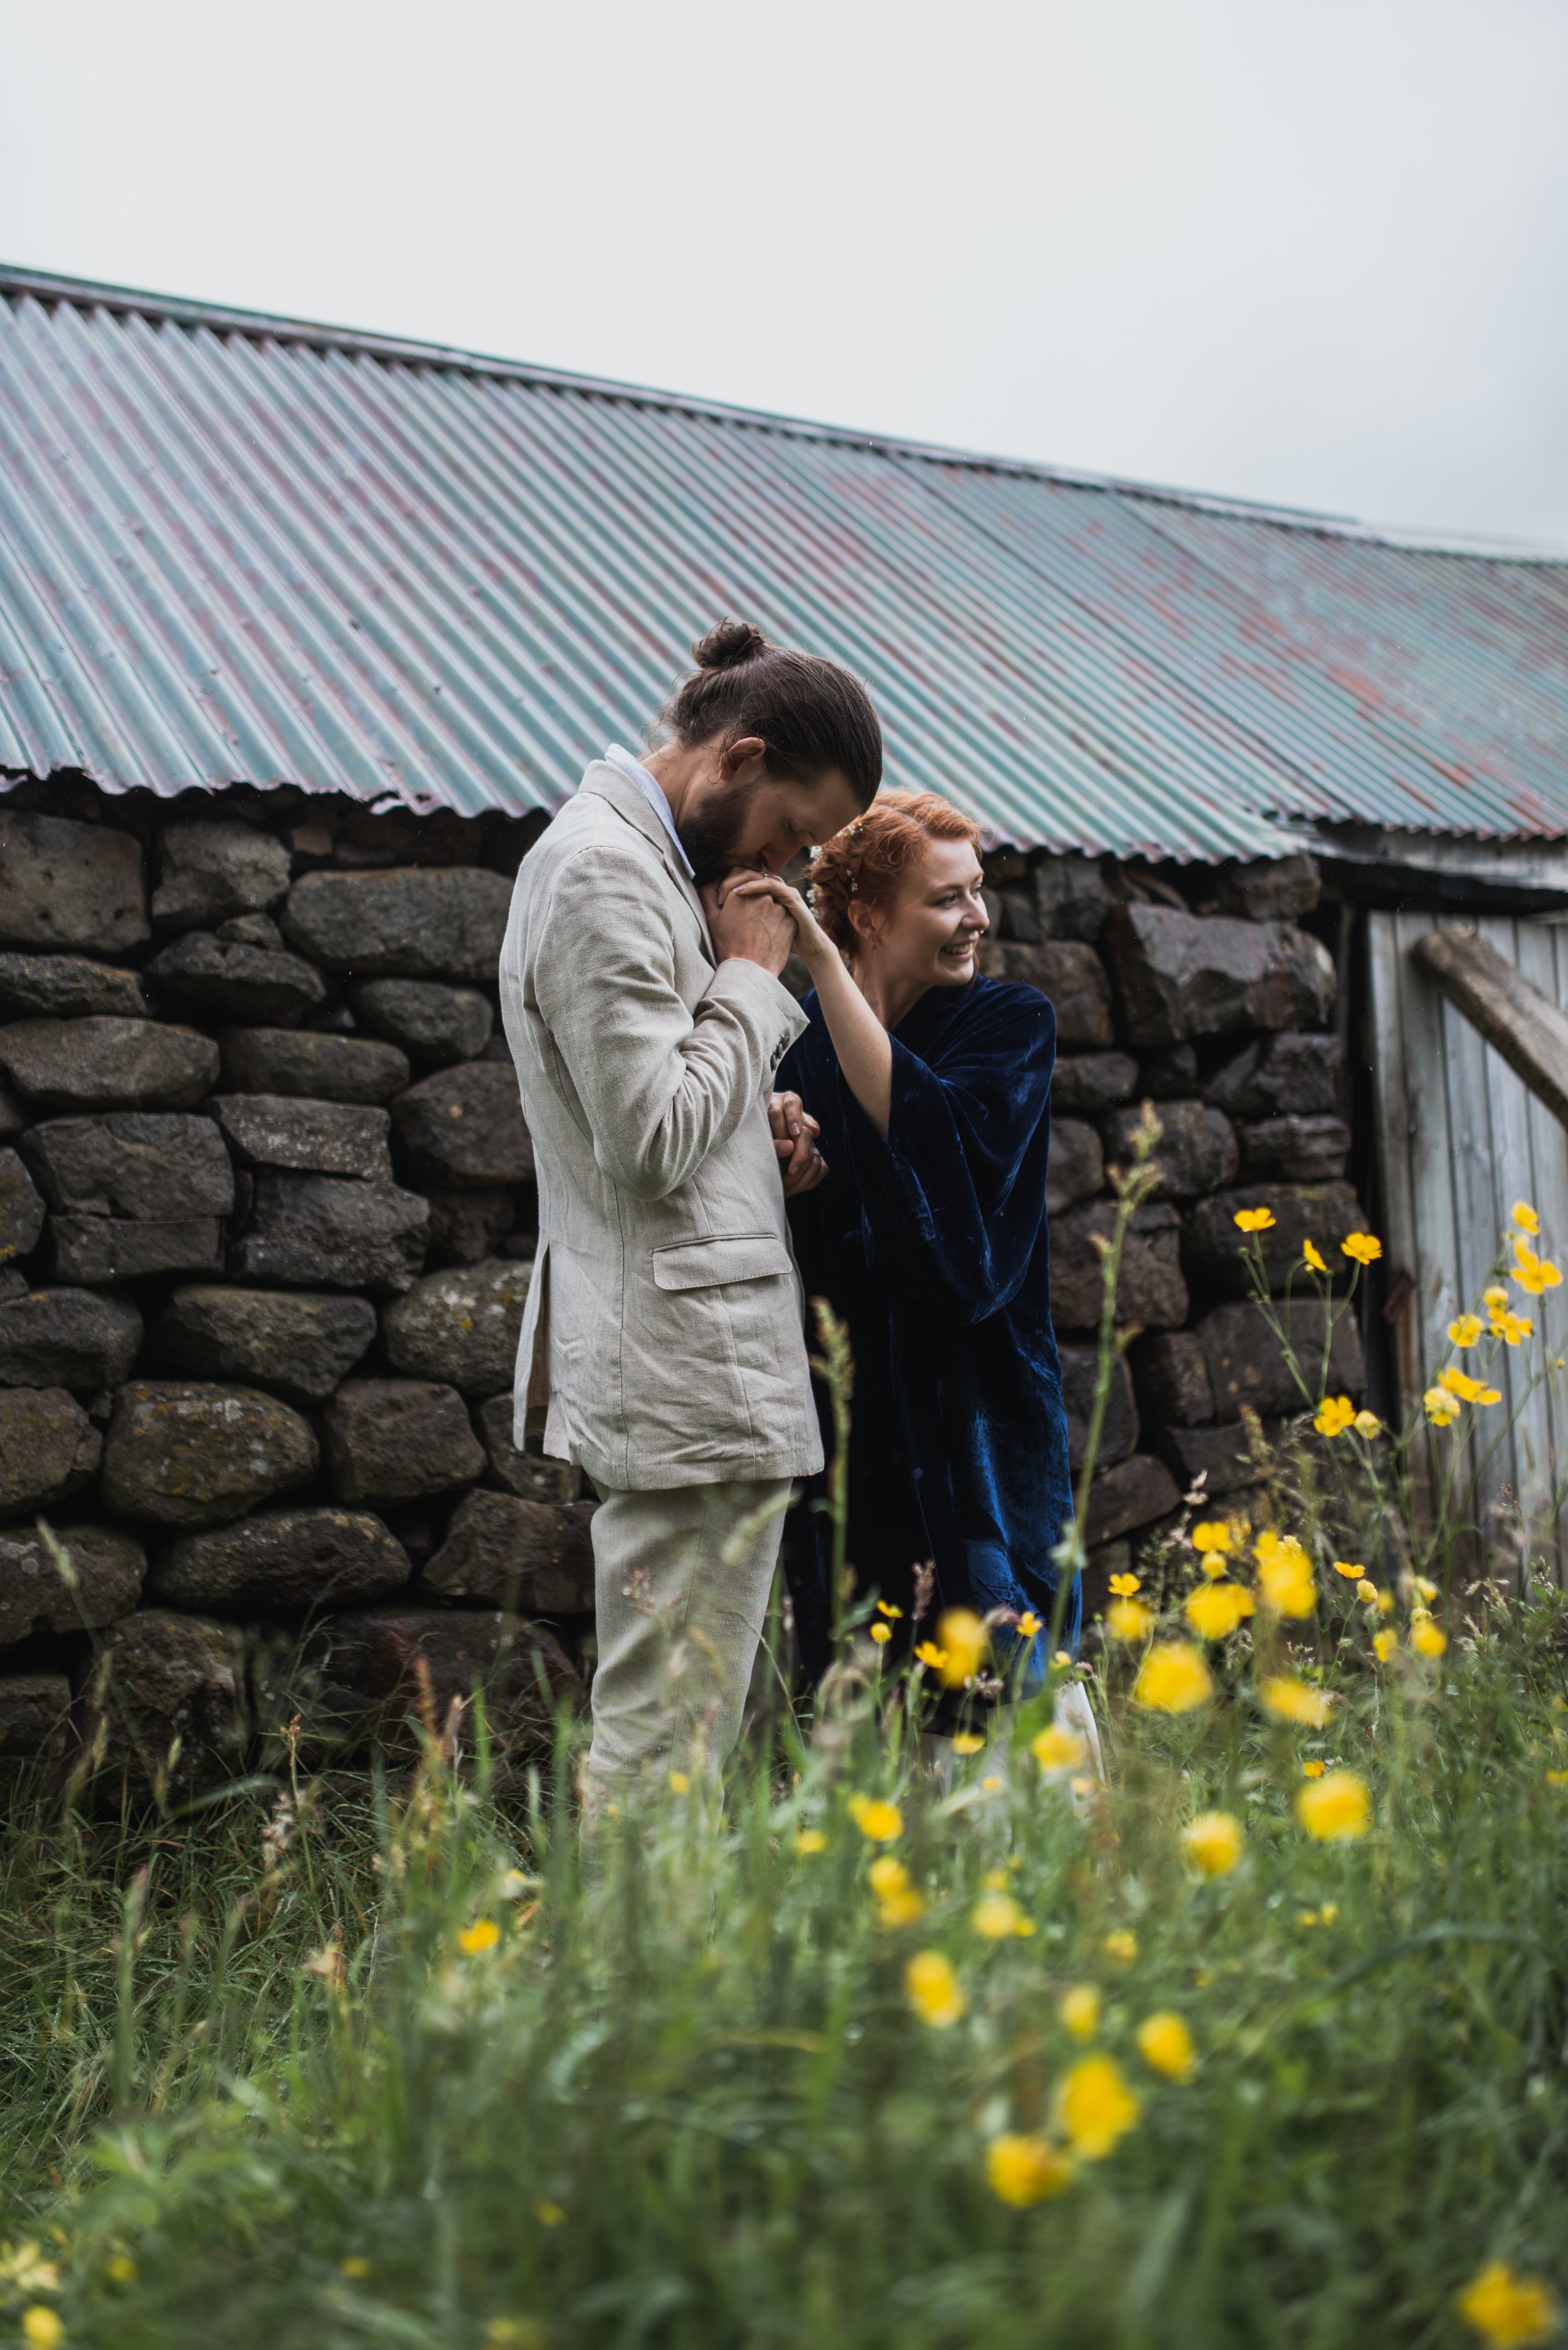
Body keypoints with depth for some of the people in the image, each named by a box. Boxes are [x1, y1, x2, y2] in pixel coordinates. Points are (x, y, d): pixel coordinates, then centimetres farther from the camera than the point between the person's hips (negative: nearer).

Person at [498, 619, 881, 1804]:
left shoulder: (639, 859, 19)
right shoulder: (603, 870, -13)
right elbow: (654, 1139, -19)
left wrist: (756, 1136, 8)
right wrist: (750, 975, -7)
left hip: (689, 1374, 11)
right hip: (690, 1370, -11)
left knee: (657, 1742, 15)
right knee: (664, 1758, -6)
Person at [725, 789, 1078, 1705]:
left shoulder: (1012, 1025, -1)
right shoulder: (794, 1040, 6)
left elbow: (926, 1126, -22)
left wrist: (824, 964, -24)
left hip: (975, 1432, -2)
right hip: (841, 1422, 2)